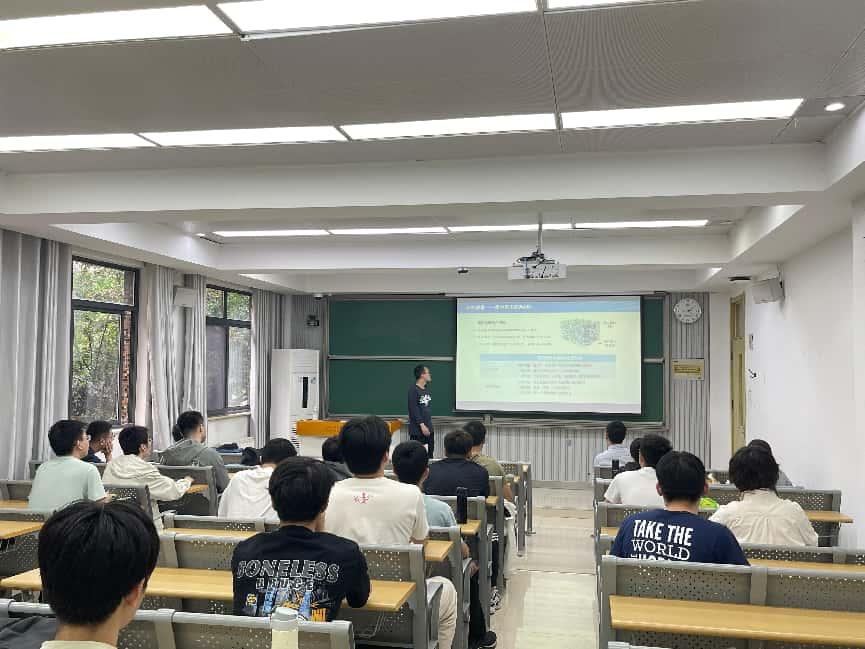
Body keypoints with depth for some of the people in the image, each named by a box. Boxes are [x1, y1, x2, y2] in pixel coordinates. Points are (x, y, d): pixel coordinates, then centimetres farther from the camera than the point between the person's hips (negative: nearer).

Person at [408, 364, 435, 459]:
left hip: (429, 428, 8)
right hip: (417, 429, -8)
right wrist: (422, 425, -19)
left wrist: (429, 424, 16)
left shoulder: (426, 389, 11)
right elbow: (413, 409, -17)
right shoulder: (413, 390, -13)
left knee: (430, 454, 12)